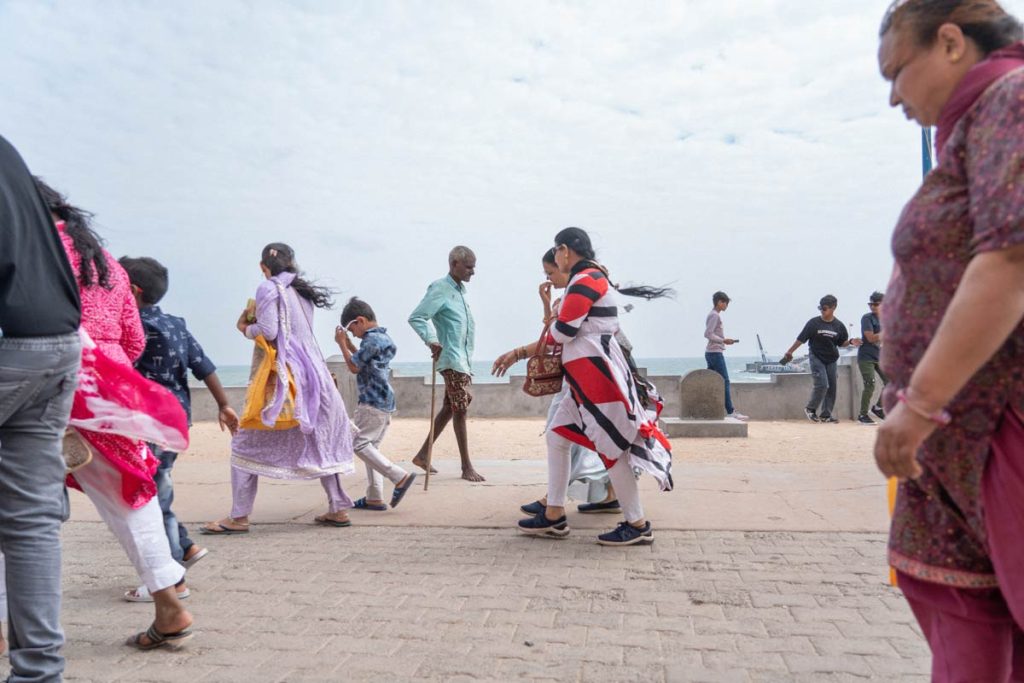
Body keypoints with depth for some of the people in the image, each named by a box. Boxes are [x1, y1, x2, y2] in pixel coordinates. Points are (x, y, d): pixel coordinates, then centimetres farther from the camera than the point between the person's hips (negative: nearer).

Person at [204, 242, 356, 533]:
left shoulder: (268, 288, -4)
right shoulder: (302, 289, 17)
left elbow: (269, 332, -12)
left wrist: (246, 328, 7)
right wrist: (256, 318, 17)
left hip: (284, 375, -7)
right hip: (314, 373, 7)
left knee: (249, 442, 4)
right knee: (319, 441, 14)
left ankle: (238, 517, 5)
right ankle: (338, 509, 15)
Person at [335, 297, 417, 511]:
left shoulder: (371, 339, -13)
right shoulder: (383, 337, 18)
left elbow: (354, 367, -10)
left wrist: (342, 343, 1)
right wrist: (348, 344, 20)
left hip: (372, 402, -10)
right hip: (385, 403, 10)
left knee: (358, 443, -8)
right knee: (370, 446, 12)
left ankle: (400, 476, -13)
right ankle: (375, 498, 12)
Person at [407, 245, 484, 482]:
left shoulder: (460, 290, 16)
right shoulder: (440, 289, -11)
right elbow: (416, 318, -17)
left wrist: (467, 357, 18)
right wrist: (431, 341, -30)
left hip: (465, 359, 9)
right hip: (452, 359, -9)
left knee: (449, 409, 12)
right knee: (461, 410, -5)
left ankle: (422, 455, 21)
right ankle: (467, 467, 2)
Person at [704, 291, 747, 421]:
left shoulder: (714, 315, 19)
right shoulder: (715, 315, -11)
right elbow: (708, 334, -20)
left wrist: (724, 341, 13)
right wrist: (723, 340, -16)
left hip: (711, 353, 10)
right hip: (715, 353, -10)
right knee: (725, 382, -8)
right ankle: (730, 412, -8)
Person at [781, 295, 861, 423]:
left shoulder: (839, 325, -1)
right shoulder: (813, 323, -9)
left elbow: (841, 343, 9)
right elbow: (801, 339, -4)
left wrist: (850, 342, -12)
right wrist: (790, 352, -1)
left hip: (831, 359, 4)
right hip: (816, 358, -4)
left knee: (831, 387, 4)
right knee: (822, 384, -15)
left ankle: (826, 415, 14)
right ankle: (810, 409, 4)